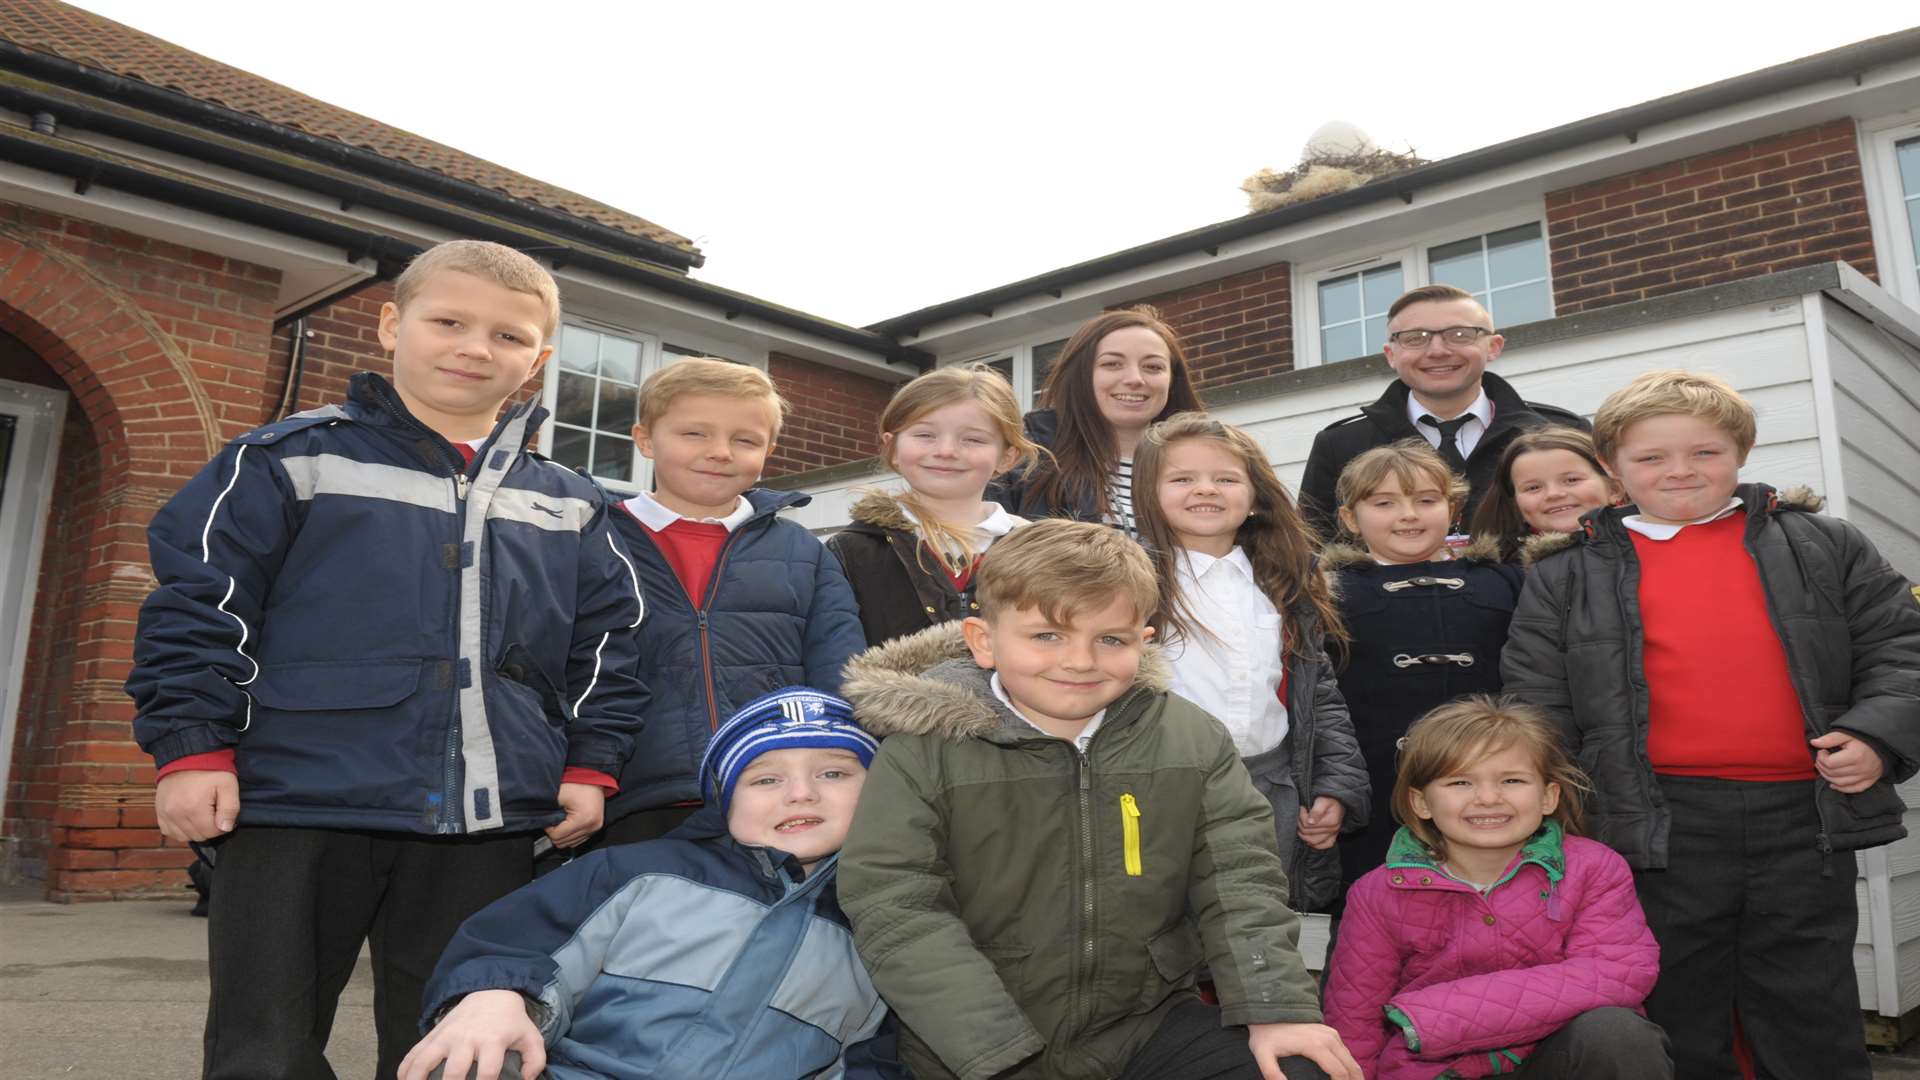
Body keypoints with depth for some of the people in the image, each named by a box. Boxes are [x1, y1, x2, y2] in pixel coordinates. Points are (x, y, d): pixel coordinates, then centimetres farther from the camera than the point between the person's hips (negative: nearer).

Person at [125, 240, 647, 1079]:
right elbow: (197, 604, -1)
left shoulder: (570, 509, 11)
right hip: (298, 809, -2)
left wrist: (590, 765, 5)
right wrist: (191, 749, -7)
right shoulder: (290, 461, 1)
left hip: (485, 826, 3)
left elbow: (604, 646, 13)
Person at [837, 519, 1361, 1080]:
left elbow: (1238, 880, 0)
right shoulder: (923, 753, -12)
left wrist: (1275, 1007, -13)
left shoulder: (1194, 740, -1)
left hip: (1150, 1022, 2)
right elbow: (898, 914, -15)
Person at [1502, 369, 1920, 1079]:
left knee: (1814, 1023, 12)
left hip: (1803, 816, 1)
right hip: (1657, 827, -1)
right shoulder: (1568, 577, 4)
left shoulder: (1821, 547, 9)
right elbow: (1537, 712, 3)